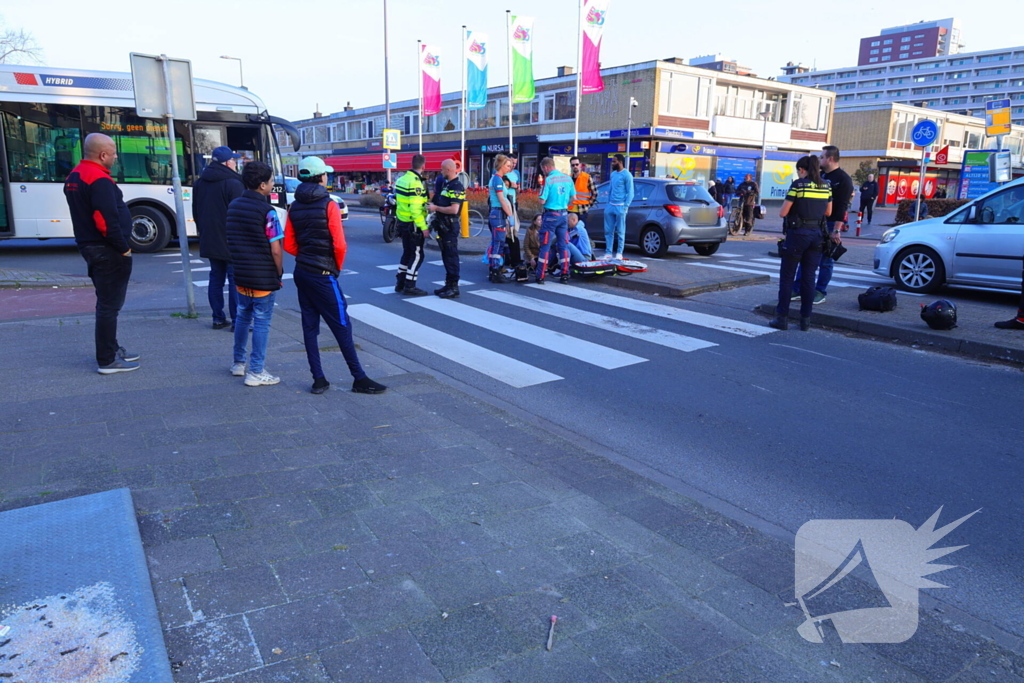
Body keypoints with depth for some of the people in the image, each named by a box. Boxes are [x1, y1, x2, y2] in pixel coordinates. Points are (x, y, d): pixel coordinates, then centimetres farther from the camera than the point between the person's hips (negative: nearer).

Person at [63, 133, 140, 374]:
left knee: (108, 301, 20)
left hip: (88, 245, 10)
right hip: (107, 251, -10)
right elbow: (107, 221, -25)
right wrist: (123, 248, -14)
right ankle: (107, 360, 3)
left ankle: (112, 349, 31)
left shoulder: (74, 177, 14)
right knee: (109, 304, -3)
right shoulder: (99, 180, -19)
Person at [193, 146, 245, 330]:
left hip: (209, 241, 8)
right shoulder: (233, 183, -14)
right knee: (235, 280, -3)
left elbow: (196, 212, 19)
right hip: (231, 242, -7)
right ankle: (237, 321, -2)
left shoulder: (199, 183, 12)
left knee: (216, 278, 13)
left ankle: (218, 318, 16)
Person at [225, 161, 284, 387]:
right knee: (261, 322, 1)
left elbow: (230, 240, 12)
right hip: (263, 277, -7)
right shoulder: (266, 211, -16)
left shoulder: (233, 206, 6)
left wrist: (239, 265, 19)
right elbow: (275, 250, -17)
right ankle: (256, 372, 5)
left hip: (240, 275, 7)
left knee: (243, 316, 20)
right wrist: (279, 273, -3)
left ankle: (238, 363, 30)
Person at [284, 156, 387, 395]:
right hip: (322, 275, -7)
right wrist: (338, 266, 1)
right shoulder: (328, 205, -12)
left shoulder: (294, 207, 7)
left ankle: (318, 379, 12)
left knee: (309, 326, 9)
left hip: (301, 272, 7)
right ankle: (359, 379, 6)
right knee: (342, 326, -1)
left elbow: (289, 245, 8)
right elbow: (339, 244, -16)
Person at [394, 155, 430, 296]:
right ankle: (409, 287, 1)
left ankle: (400, 283, 21)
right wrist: (423, 227, -20)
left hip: (402, 221, 9)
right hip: (413, 225, -9)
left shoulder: (402, 179, 9)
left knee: (407, 253, 17)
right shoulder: (416, 183, -19)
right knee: (417, 255, -1)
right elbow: (415, 209, -24)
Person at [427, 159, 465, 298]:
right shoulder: (446, 184, 14)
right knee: (445, 256, 13)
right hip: (442, 226, 10)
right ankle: (448, 284, 21)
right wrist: (432, 204, 8)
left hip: (450, 227, -10)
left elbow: (454, 209, -24)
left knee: (451, 256, -5)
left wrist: (436, 208, -15)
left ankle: (454, 287, -1)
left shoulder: (456, 187, -15)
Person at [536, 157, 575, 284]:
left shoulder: (549, 180, -14)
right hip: (564, 214, 5)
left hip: (551, 215, -5)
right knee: (563, 245, 10)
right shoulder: (568, 178, 4)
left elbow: (542, 201, -15)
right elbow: (573, 197, 11)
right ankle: (564, 275, 12)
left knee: (545, 245, 1)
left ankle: (540, 276, 3)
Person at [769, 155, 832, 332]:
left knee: (786, 277, 3)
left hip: (797, 233, -5)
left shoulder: (798, 184, -10)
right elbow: (828, 212, 16)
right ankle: (805, 319, 11)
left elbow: (783, 213, -10)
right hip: (817, 234, 5)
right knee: (808, 277, 9)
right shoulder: (826, 185, 7)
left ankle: (782, 318, 3)